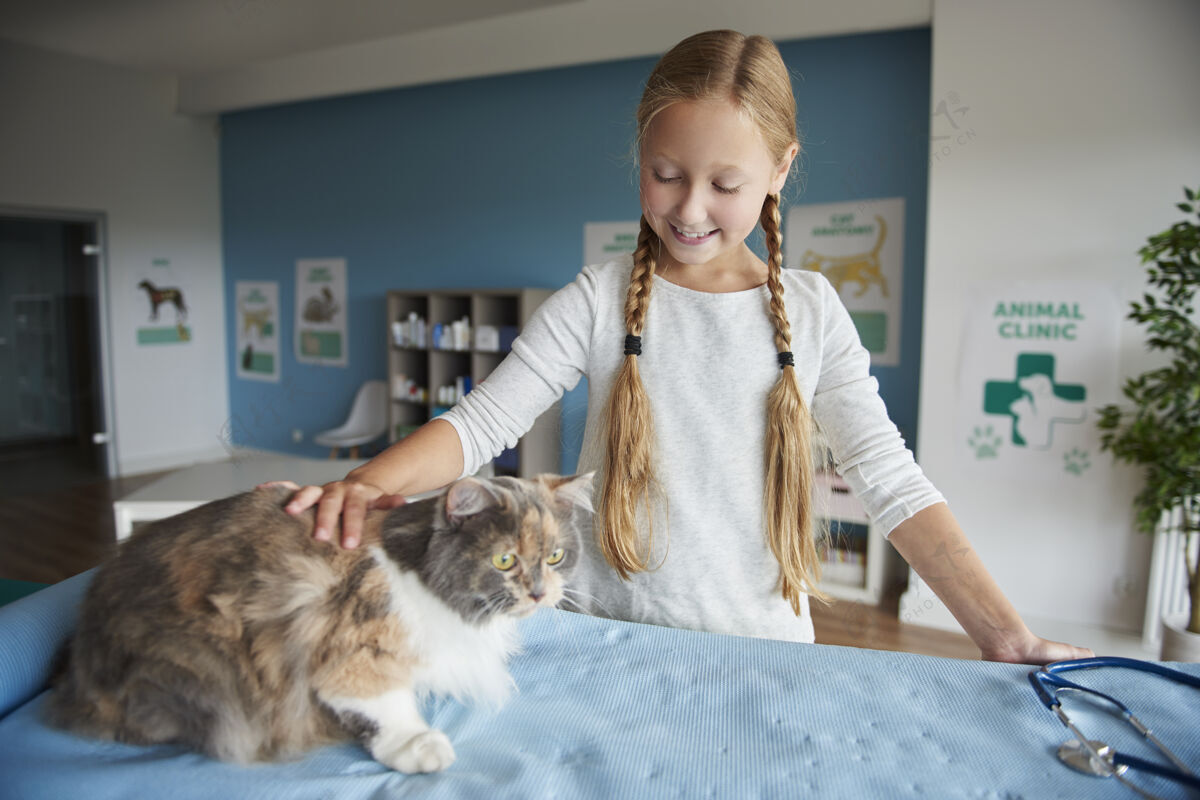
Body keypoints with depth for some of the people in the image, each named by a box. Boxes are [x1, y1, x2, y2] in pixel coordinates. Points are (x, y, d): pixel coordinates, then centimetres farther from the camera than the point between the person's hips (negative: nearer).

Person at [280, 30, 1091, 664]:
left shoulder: (811, 310, -2)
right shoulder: (600, 299, -5)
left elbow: (893, 480, -3)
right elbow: (482, 419, -9)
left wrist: (1003, 633, -9)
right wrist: (370, 481, -27)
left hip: (764, 647, 1)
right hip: (613, 639, 0)